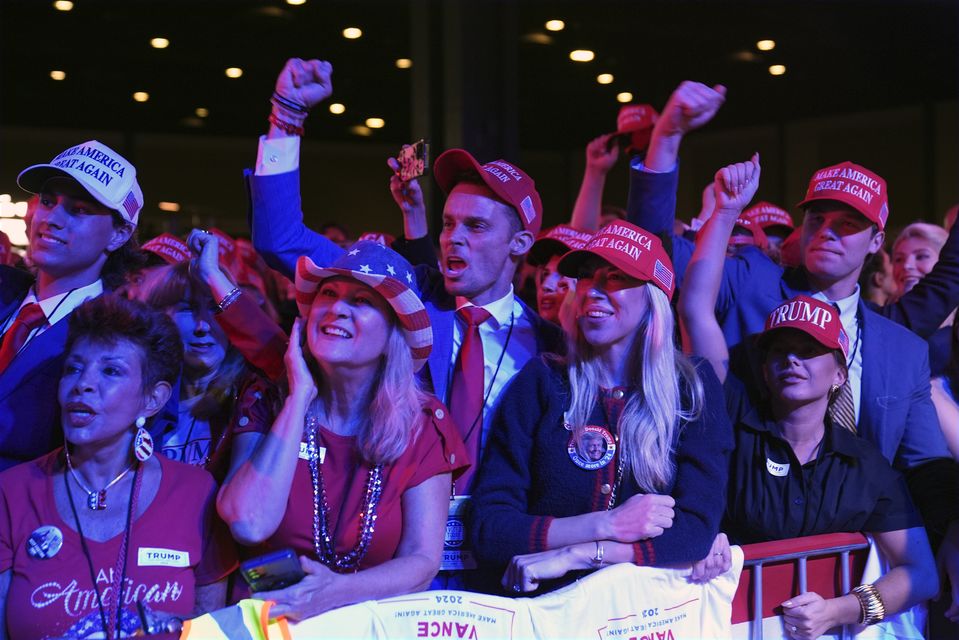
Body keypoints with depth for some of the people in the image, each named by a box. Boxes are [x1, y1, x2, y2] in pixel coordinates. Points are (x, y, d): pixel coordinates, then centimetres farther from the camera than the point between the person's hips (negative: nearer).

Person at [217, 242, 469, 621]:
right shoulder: (269, 403, 0)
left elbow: (423, 562, -8)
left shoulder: (424, 424, -3)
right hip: (271, 617, 0)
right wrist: (300, 395, -13)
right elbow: (249, 525, -17)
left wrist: (337, 591, -26)